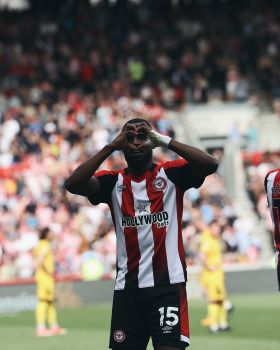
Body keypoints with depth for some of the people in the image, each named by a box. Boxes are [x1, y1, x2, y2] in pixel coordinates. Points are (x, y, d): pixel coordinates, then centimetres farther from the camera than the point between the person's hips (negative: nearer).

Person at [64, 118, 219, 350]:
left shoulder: (171, 174, 3)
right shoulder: (113, 182, 7)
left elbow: (210, 164, -14)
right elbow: (72, 185, -10)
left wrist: (165, 141, -13)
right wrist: (111, 147, -10)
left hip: (167, 284, -3)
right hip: (127, 287, 3)